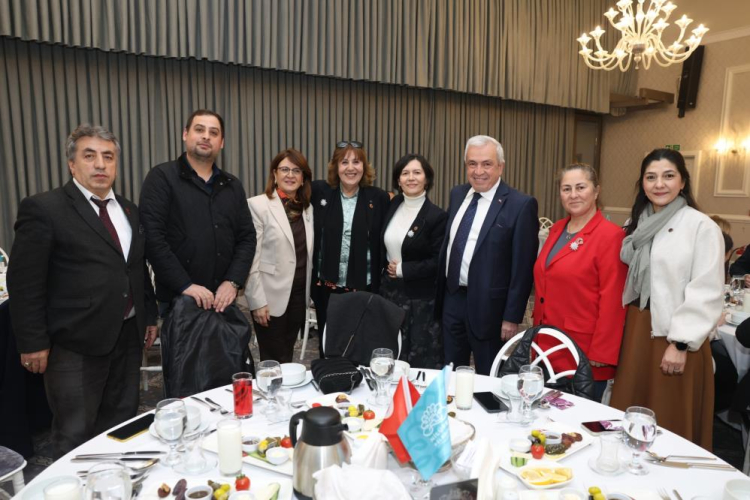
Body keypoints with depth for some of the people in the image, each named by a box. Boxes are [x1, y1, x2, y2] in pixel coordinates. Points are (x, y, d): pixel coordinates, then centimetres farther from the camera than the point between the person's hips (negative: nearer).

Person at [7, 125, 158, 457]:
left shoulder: (128, 211, 11)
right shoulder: (43, 209, -9)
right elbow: (24, 282, -11)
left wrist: (149, 315, 15)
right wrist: (33, 343, -11)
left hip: (127, 337, 6)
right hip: (76, 343, -6)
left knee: (123, 426, 17)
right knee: (76, 436, 6)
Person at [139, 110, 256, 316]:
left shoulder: (233, 185, 11)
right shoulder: (162, 177, -4)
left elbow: (247, 237, 7)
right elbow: (152, 236, -13)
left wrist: (233, 281, -6)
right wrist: (185, 285, -16)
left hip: (222, 298, 5)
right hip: (177, 299, -4)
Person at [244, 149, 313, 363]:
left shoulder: (307, 208, 9)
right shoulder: (258, 205, -10)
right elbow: (250, 256, -12)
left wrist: (308, 292, 11)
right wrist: (257, 301, -15)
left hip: (299, 295, 6)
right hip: (271, 296, -5)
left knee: (287, 357, 17)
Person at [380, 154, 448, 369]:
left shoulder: (437, 216, -12)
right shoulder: (392, 206, 5)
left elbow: (438, 262, -15)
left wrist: (403, 270, -13)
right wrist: (387, 268, 7)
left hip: (421, 298, -5)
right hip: (389, 291, 5)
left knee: (421, 359, 4)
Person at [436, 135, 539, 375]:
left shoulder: (520, 205, -14)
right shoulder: (457, 194, 6)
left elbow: (522, 267, -13)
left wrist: (512, 316, -13)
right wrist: (441, 292, 14)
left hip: (487, 306, -5)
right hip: (451, 299, 6)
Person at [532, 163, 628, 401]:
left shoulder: (610, 235, -12)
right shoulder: (556, 229, 9)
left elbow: (612, 302, -15)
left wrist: (600, 355, -16)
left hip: (584, 355, -7)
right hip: (548, 348, 7)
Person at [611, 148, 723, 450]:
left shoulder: (702, 227, -10)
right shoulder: (637, 224, 10)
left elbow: (706, 293, -14)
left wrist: (680, 344, -16)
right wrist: (629, 328, 8)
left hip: (674, 336, -5)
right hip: (635, 330, 6)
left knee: (670, 428, 5)